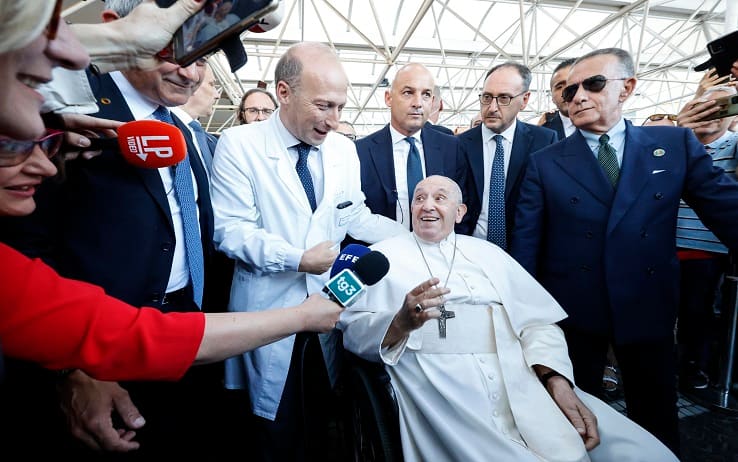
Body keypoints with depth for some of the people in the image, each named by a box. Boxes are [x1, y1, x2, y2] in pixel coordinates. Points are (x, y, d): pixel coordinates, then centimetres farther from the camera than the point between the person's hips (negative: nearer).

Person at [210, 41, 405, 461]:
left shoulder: (345, 148, 4)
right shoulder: (239, 144, -9)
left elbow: (356, 216, 9)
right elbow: (231, 230, -13)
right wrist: (298, 258, -22)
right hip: (268, 311, -3)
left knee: (320, 425, 18)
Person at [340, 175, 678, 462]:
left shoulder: (488, 253, 18)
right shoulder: (384, 255, 8)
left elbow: (537, 322, 9)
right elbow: (354, 331, -1)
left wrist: (557, 381, -9)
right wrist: (401, 322, -21)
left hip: (522, 380, 4)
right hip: (442, 386, -3)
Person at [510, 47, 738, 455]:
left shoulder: (676, 144, 1)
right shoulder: (544, 162, -3)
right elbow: (525, 245, -4)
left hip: (649, 309, 2)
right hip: (573, 311, -1)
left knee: (657, 422, 21)